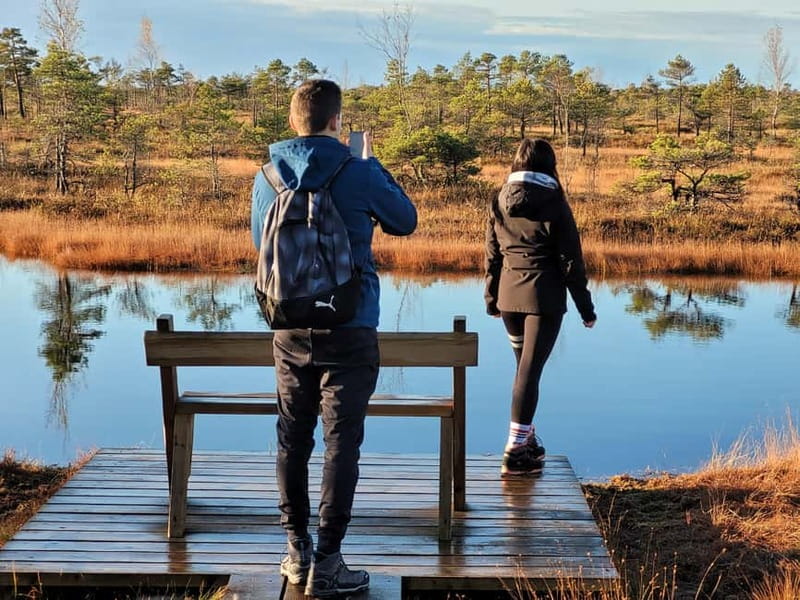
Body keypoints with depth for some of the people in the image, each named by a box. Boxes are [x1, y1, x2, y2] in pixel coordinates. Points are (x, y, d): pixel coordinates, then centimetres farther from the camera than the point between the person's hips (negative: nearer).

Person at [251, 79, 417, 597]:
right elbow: (405, 221, 7)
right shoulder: (358, 173, -10)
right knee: (341, 443, 0)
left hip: (290, 330, 4)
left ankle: (297, 550, 22)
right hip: (350, 329, -4)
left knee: (293, 438, 14)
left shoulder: (268, 176, 1)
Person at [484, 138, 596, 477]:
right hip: (544, 297, -4)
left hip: (508, 296, 5)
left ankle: (526, 440, 29)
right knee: (530, 369, -3)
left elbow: (492, 254, 8)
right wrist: (585, 307, 1)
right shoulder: (554, 203, -8)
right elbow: (570, 259, -6)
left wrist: (491, 298, 20)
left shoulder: (500, 202, 3)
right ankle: (515, 451, -3)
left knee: (524, 366, 20)